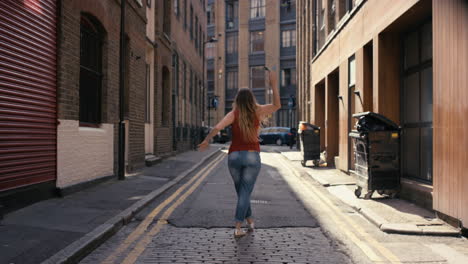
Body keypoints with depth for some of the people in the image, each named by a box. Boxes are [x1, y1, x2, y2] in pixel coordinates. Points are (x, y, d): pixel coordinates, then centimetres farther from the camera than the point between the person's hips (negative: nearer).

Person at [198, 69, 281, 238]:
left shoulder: (234, 114, -5)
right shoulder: (257, 112, -3)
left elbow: (217, 127, -18)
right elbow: (277, 105, 7)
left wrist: (206, 140, -4)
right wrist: (274, 84, 4)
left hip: (234, 156, 1)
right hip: (252, 157, -1)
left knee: (242, 191, 18)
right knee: (245, 192, 0)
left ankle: (250, 222, 28)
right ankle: (238, 228, -7)